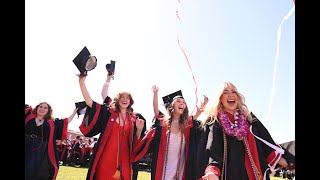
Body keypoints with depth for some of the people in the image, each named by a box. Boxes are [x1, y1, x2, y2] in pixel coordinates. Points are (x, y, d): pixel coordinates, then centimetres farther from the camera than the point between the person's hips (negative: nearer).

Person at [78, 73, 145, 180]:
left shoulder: (134, 119, 5)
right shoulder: (109, 112, 1)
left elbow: (135, 142, 8)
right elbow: (89, 102, -8)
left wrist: (139, 129, -9)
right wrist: (82, 82, -15)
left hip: (123, 159, 2)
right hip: (106, 157, -1)